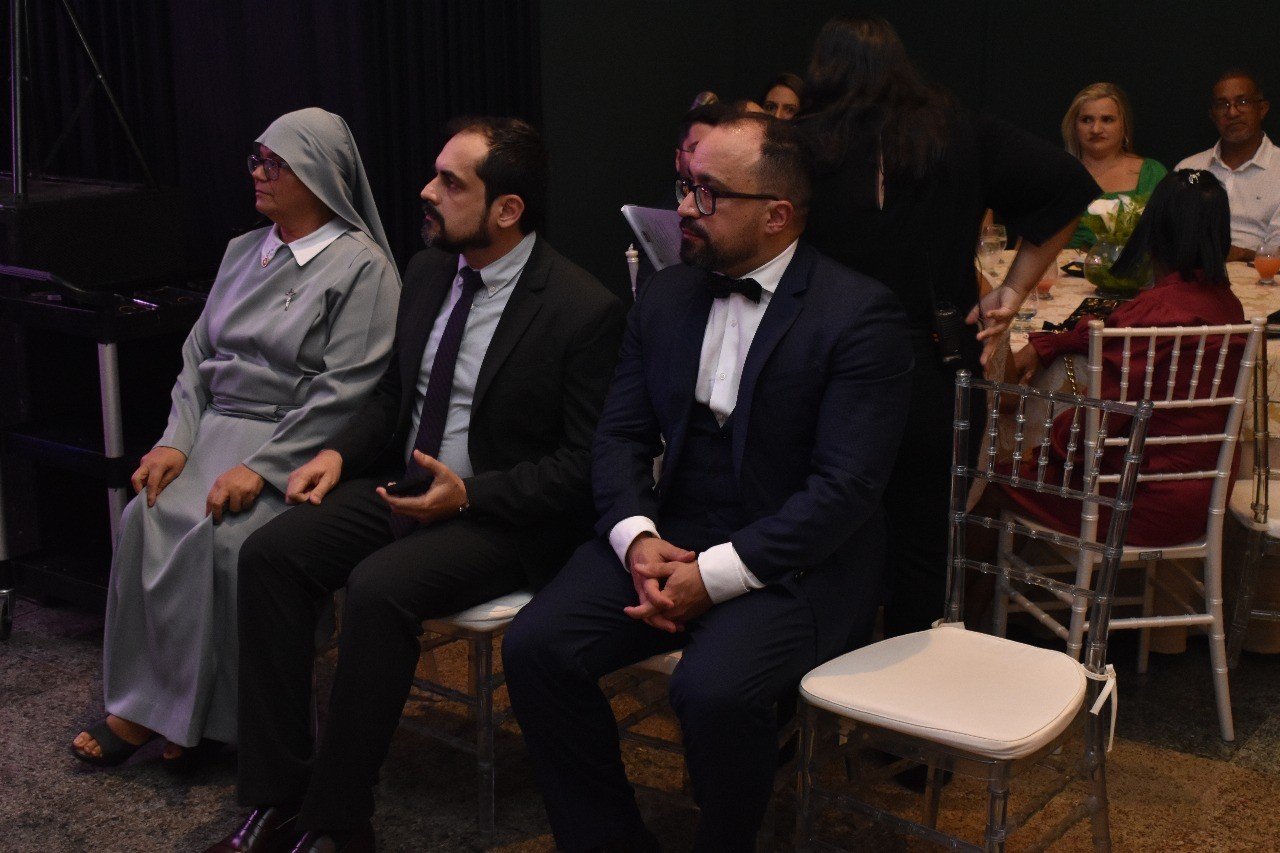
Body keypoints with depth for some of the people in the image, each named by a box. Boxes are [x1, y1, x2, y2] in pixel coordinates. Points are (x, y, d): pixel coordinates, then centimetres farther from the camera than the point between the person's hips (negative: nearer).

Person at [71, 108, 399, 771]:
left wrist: (260, 467, -21)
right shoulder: (242, 252, 18)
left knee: (221, 534, -29)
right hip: (218, 429, 6)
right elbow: (198, 355, 17)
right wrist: (176, 441, 0)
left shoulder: (361, 267, -6)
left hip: (299, 448, -6)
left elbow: (344, 393, -14)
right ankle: (150, 706, -12)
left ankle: (192, 715, -12)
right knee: (145, 517, -20)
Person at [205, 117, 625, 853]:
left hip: (504, 516, -7)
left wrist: (470, 493, -22)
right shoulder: (428, 272, 7)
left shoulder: (584, 310, -15)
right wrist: (340, 453, 1)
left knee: (379, 588, -32)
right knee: (271, 553, -15)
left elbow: (585, 463, -13)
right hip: (401, 483, 7)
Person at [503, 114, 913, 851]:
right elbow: (621, 435, 8)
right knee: (535, 647, -15)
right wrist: (636, 537, -13)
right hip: (669, 536, 6)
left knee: (715, 688, -32)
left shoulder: (859, 314, -11)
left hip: (792, 561, -5)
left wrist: (716, 574, -23)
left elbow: (846, 486, -17)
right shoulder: (666, 297, 9)